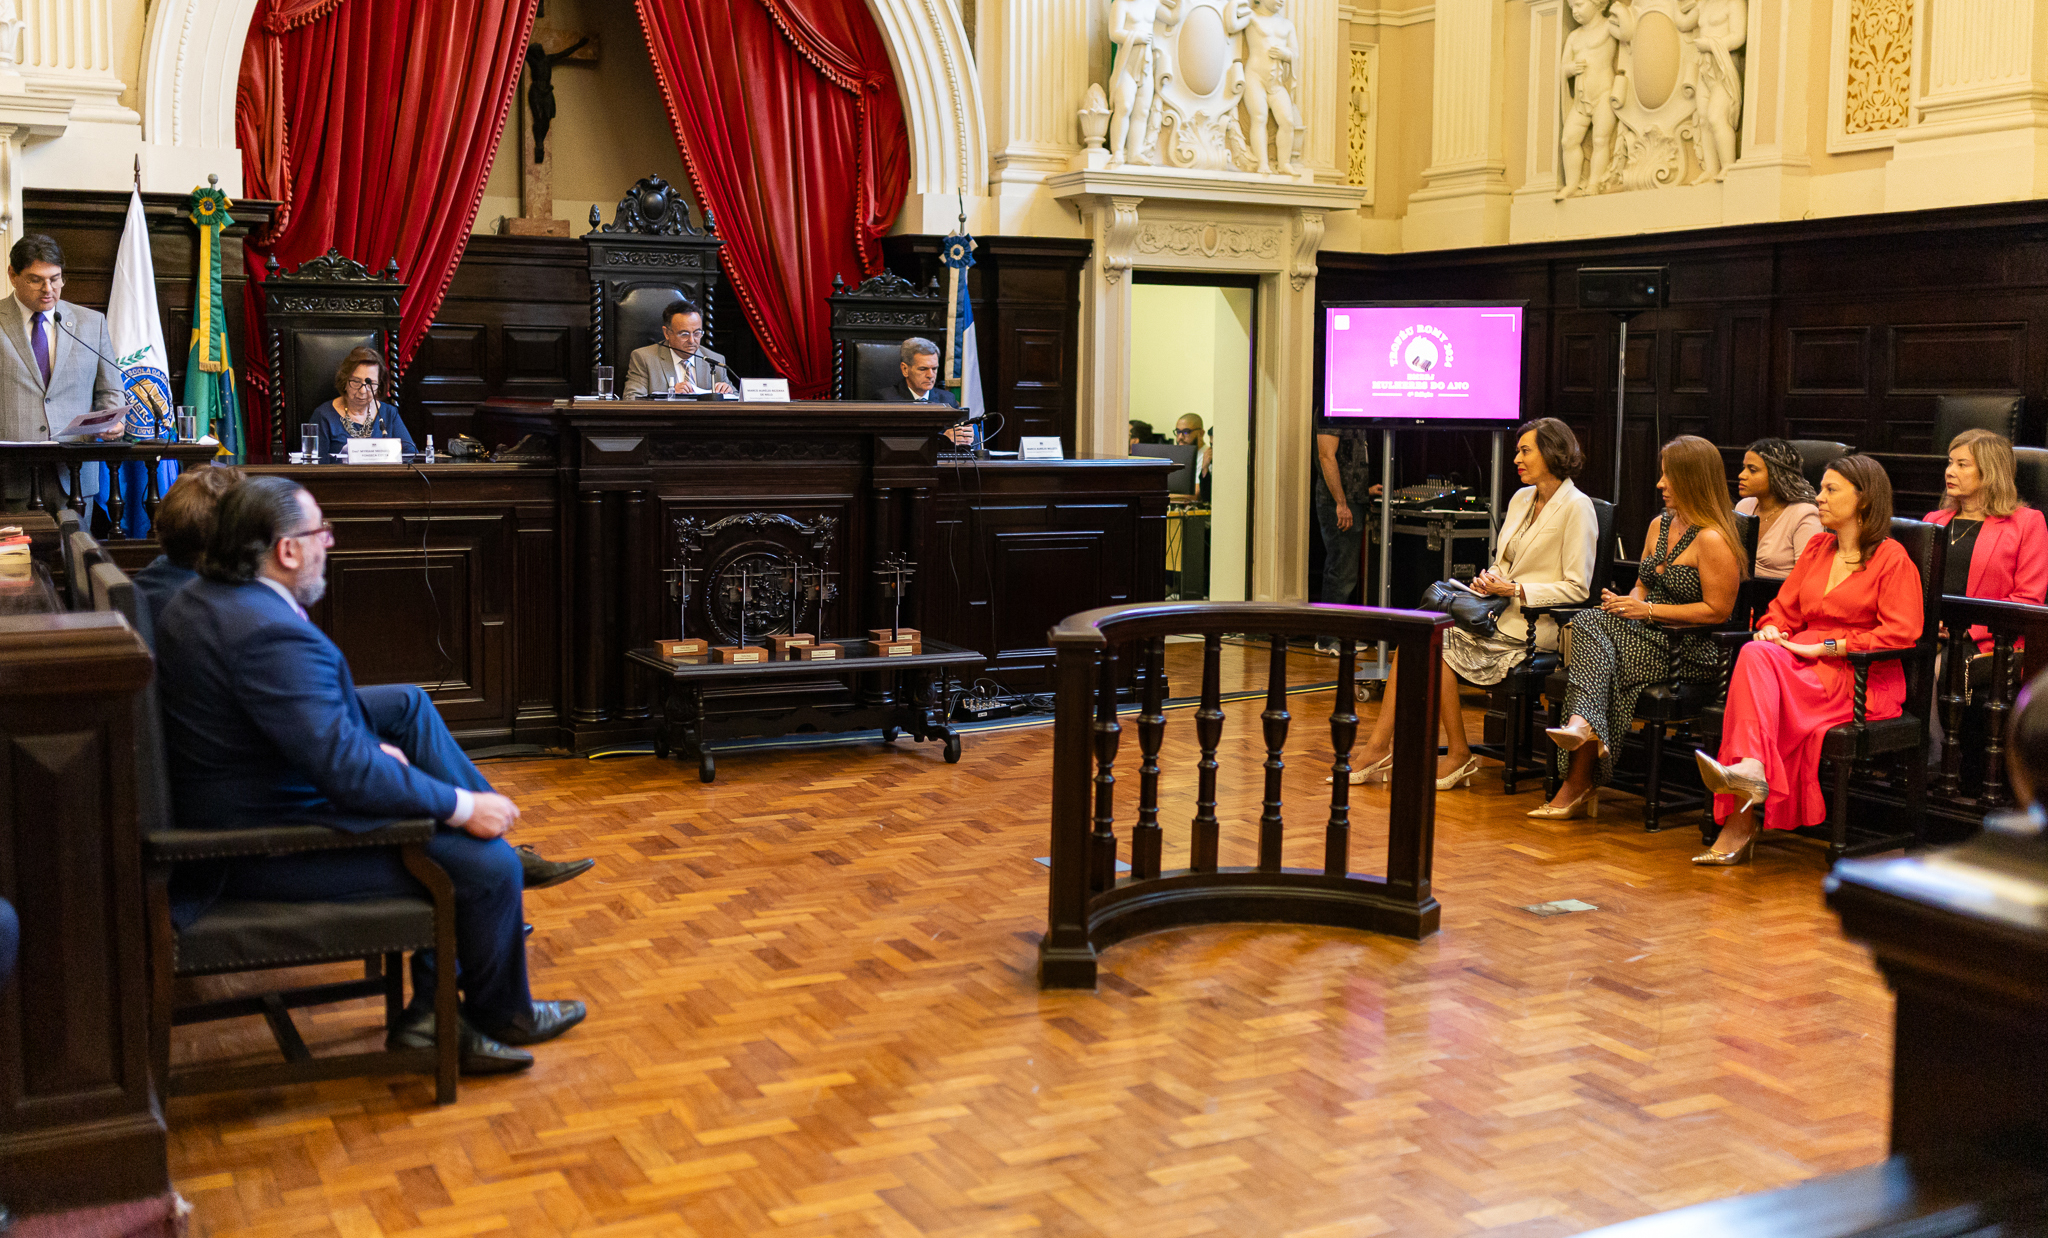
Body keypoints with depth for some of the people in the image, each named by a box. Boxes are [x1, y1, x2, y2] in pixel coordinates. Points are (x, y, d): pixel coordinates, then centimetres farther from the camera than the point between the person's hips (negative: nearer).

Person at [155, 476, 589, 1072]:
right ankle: (500, 1017, 18)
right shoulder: (273, 635, -28)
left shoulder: (198, 598, 4)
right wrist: (462, 806, -21)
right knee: (486, 864, -10)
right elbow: (347, 770, -30)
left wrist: (367, 748, 8)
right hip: (267, 848, -11)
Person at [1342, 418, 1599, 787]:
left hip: (1533, 626, -8)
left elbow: (1577, 588, -12)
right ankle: (1378, 749, -21)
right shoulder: (1521, 499, 17)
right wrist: (1491, 579, -1)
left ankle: (1458, 756, -11)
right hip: (1500, 615, 8)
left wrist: (1516, 589, -18)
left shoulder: (1576, 507, -8)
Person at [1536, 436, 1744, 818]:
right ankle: (1584, 728, -35)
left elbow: (1717, 610, -16)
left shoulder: (1713, 539, -12)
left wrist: (1648, 611, -16)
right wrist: (1624, 602, -2)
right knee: (1589, 623, -23)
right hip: (1649, 637, 8)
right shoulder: (1659, 525, 16)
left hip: (1692, 651, -8)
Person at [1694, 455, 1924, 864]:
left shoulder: (1892, 558, 2)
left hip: (1864, 680, -6)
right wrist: (1770, 630, -2)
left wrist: (1825, 648, -14)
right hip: (1805, 661, 6)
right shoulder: (1818, 548, 23)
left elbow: (1901, 633, -9)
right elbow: (1785, 607, 23)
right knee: (1755, 655, -31)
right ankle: (1751, 771, -48)